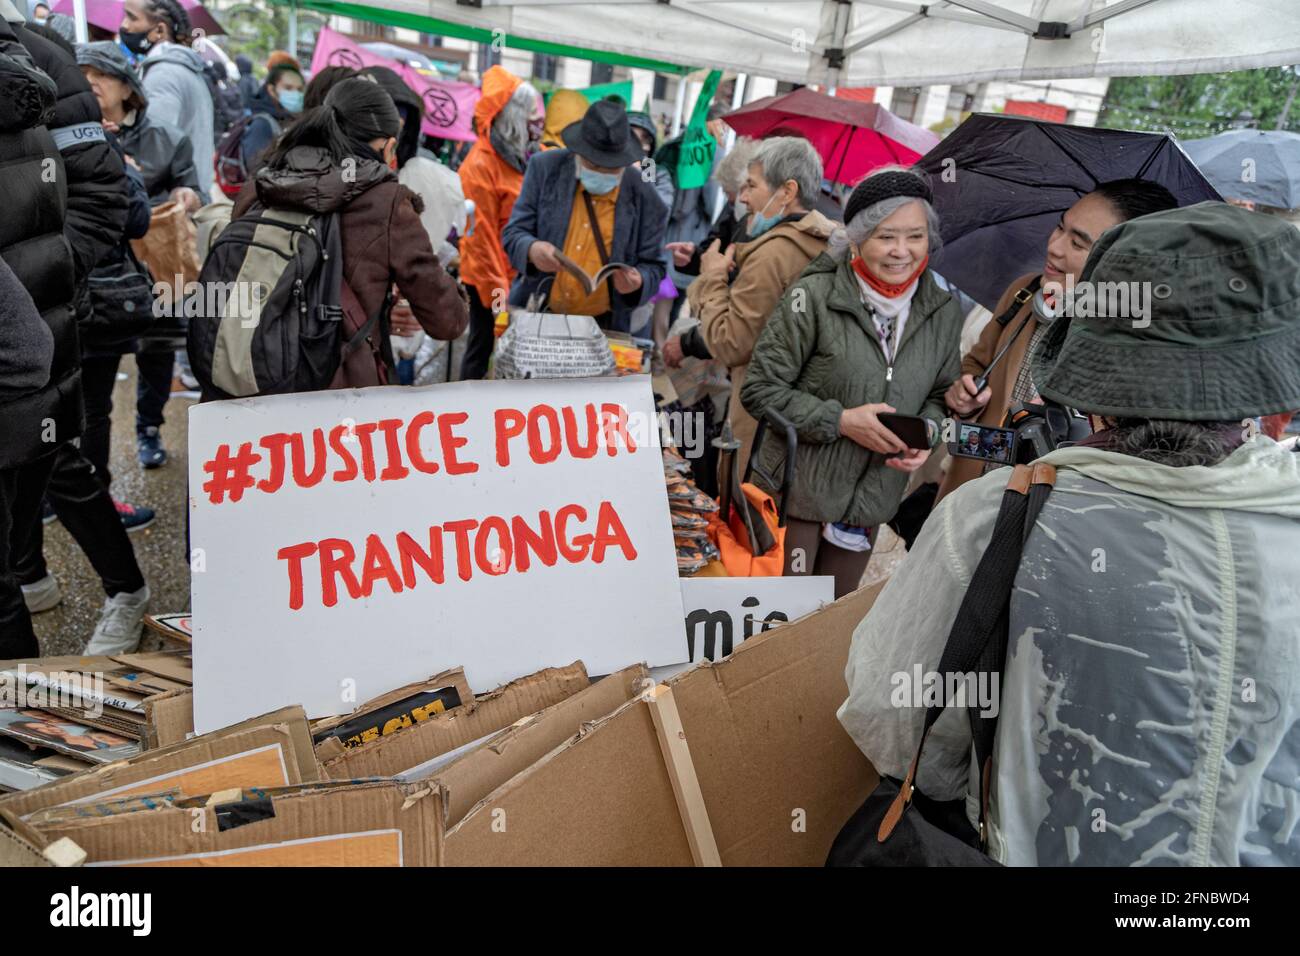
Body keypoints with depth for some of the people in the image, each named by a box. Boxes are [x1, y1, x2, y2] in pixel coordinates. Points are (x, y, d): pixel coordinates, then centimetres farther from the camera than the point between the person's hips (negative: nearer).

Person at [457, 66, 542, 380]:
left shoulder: (519, 156, 10)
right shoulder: (481, 164, -15)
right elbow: (481, 235, -16)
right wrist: (497, 291, -17)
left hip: (518, 275, 7)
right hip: (490, 277, -7)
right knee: (483, 349, 3)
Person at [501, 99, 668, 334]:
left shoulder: (644, 197, -4)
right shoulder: (546, 168, -2)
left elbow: (653, 267, 3)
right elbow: (513, 233, -1)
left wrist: (638, 282, -21)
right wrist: (532, 250, -24)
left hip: (602, 326, 0)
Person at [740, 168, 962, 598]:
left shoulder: (942, 313, 2)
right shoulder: (815, 297, -13)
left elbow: (942, 395, 15)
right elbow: (760, 389, -13)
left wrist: (927, 432, -8)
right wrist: (841, 421, -20)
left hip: (872, 501, 5)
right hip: (795, 494, -4)